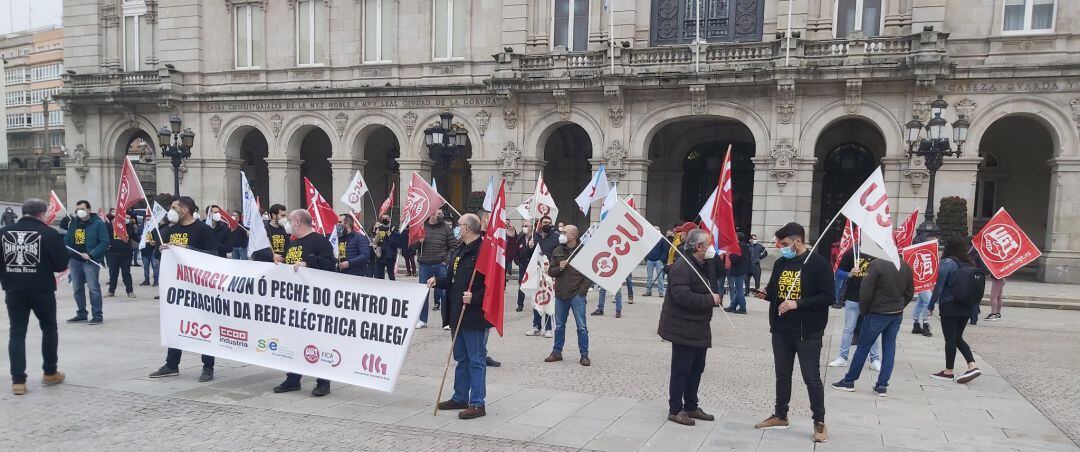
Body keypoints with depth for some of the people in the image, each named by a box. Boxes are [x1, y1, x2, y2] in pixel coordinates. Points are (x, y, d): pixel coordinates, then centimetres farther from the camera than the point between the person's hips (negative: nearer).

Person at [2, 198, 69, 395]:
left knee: (16, 332, 8)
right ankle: (50, 373, 23)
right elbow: (61, 264, -9)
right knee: (49, 328, 15)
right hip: (42, 290, -3)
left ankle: (18, 381, 4)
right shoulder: (49, 233, -11)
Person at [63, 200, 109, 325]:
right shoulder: (73, 223, 13)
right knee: (77, 289, 12)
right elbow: (66, 240, 18)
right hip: (74, 260, 7)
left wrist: (91, 255, -18)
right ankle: (81, 314, 24)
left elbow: (105, 242, -11)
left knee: (93, 288, -9)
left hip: (90, 261, -6)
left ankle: (97, 316, -4)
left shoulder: (98, 223, -5)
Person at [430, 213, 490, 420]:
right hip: (457, 314, 10)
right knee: (461, 358, 19)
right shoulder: (459, 251, 13)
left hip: (475, 317, -10)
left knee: (476, 360, 0)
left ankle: (477, 404, 8)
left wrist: (474, 297, -27)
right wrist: (438, 282, 7)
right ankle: (460, 398, 32)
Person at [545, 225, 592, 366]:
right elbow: (550, 271, 11)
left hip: (577, 295, -4)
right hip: (560, 295, 5)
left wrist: (582, 290, -11)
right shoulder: (557, 251, 8)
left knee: (581, 327, -1)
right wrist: (559, 268, -10)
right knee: (559, 326, 13)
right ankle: (557, 352, 25)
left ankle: (584, 355, 7)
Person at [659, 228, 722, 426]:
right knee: (681, 370, -1)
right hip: (683, 329, -10)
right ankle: (675, 410, 9)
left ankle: (691, 407, 28)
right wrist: (710, 300, -22)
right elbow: (682, 296, -28)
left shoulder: (701, 266, 16)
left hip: (698, 329, 10)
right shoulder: (683, 267, -19)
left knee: (696, 369, 16)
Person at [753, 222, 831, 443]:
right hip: (781, 330, 6)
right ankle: (780, 416, 28)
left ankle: (819, 422, 17)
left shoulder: (819, 264, -12)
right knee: (782, 374, 15)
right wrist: (765, 293, -5)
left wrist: (797, 303, -24)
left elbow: (827, 297, -15)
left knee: (811, 377, 2)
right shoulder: (780, 263, 6)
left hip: (807, 332, -6)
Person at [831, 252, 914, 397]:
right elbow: (909, 293, 12)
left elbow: (865, 292, -16)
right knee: (889, 348, 10)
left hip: (877, 314, -6)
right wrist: (899, 307, 18)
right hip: (897, 315, 6)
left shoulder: (876, 264, -17)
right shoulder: (906, 266, 4)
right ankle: (882, 386, 11)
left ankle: (849, 381, 15)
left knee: (863, 347, 5)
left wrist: (864, 311, -3)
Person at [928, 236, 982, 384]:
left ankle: (948, 372, 10)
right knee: (957, 338, 18)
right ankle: (972, 366, 6)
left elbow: (939, 286, -15)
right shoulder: (969, 264, 8)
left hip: (950, 307, -6)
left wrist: (932, 304, -7)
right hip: (966, 308, 7)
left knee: (950, 339, 2)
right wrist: (974, 310, 18)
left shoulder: (947, 262, -12)